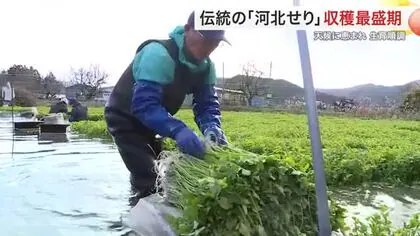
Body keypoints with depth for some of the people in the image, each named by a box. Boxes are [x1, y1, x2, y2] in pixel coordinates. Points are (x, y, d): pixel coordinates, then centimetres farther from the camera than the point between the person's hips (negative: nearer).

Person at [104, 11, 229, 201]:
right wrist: (177, 130, -58)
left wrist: (212, 127, -36)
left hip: (150, 121, 8)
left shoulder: (206, 67, -10)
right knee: (148, 181, -15)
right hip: (125, 119, -8)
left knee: (159, 172, 22)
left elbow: (207, 103, -13)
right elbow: (144, 104, -44)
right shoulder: (159, 54, -35)